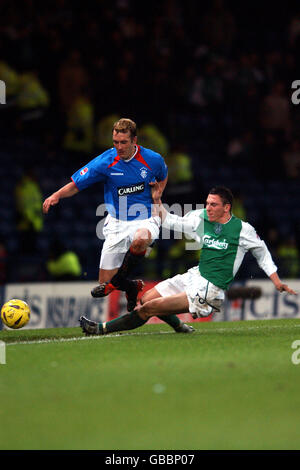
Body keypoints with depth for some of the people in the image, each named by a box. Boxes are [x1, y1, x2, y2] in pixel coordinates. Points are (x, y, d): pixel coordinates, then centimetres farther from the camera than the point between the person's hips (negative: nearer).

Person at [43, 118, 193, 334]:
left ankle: (118, 279, -16)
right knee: (104, 280, -1)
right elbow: (76, 184, -5)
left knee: (141, 239, -41)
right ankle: (133, 286, 33)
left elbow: (163, 177, 18)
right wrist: (57, 195, -24)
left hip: (145, 220, -2)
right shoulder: (105, 162, -10)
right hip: (117, 223, 2)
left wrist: (156, 196, 2)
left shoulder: (153, 159, -7)